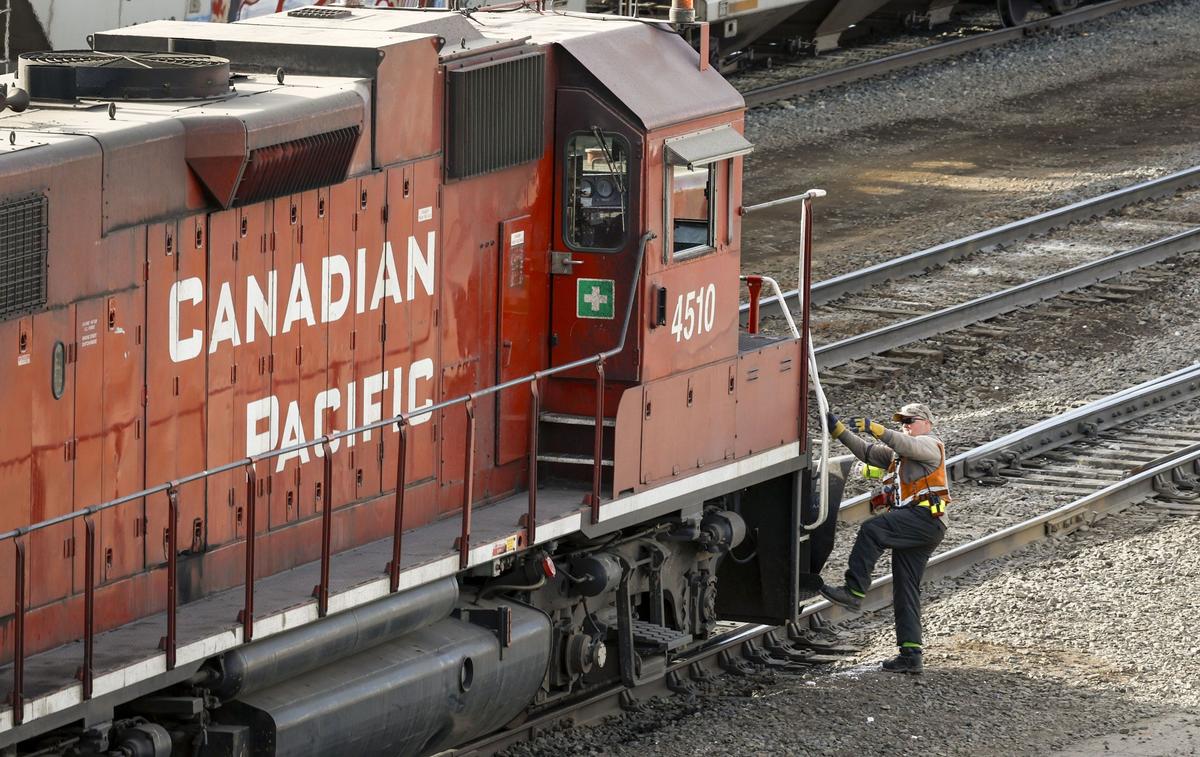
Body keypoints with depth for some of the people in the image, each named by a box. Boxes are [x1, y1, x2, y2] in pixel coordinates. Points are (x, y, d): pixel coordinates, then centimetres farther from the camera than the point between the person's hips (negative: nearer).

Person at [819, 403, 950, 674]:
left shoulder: (930, 445, 6)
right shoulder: (896, 455, 33)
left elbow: (908, 445, -16)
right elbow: (866, 451, 22)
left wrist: (874, 427, -27)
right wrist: (838, 429, 10)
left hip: (925, 517, -10)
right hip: (910, 529, 10)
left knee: (871, 530, -28)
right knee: (904, 591, 4)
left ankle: (854, 591, -31)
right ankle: (911, 654, 2)